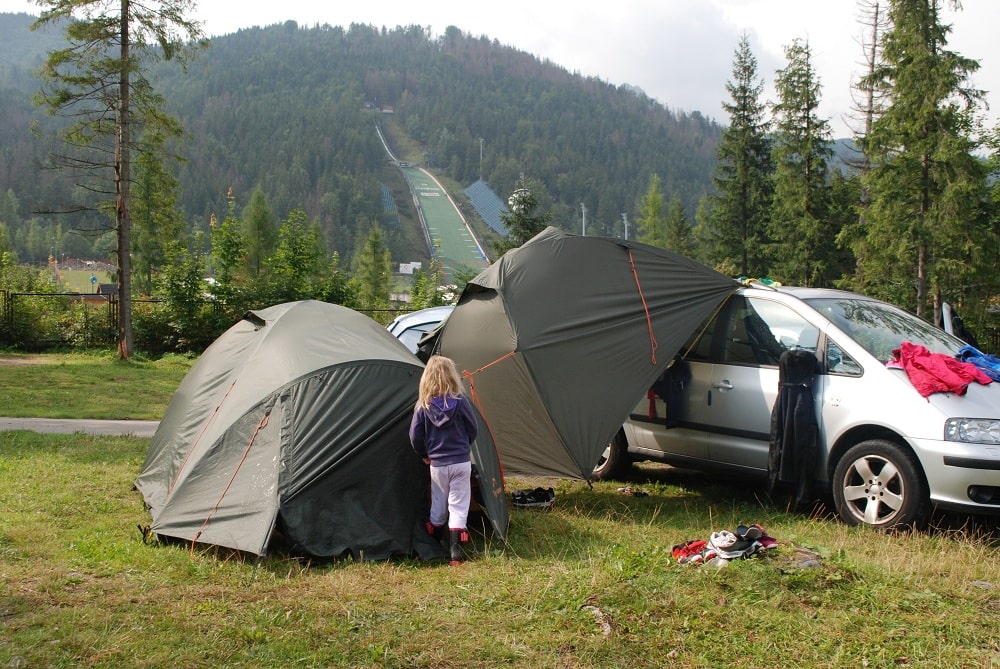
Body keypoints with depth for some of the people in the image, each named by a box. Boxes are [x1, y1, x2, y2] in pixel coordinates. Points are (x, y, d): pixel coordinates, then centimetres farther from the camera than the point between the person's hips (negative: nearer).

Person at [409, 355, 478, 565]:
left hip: (437, 464, 1)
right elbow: (473, 430, 1)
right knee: (458, 505, 2)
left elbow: (415, 436, -3)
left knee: (438, 503, 18)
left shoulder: (422, 406, -7)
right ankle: (455, 550, -7)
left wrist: (425, 455, 14)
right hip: (461, 462, -1)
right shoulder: (460, 402, -8)